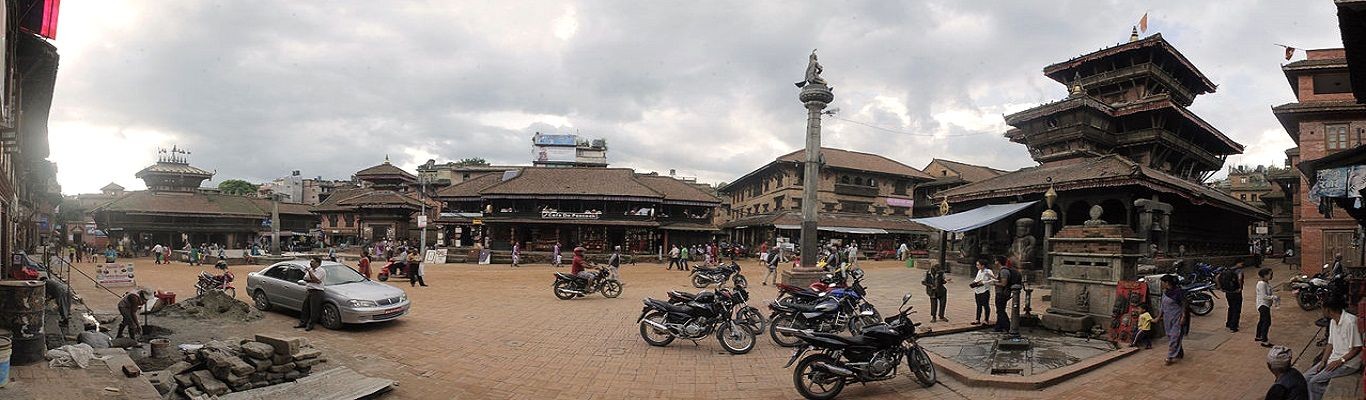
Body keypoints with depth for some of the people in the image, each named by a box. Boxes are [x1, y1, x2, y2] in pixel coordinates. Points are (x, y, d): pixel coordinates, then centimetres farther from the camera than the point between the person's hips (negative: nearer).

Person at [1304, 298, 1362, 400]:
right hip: (1334, 358, 9)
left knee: (1314, 382, -19)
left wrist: (1340, 361, -21)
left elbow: (1357, 348, -20)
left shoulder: (1350, 321, -22)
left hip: (1348, 363, -9)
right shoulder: (1333, 321, 8)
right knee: (1306, 377, -2)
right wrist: (1323, 361, 1)